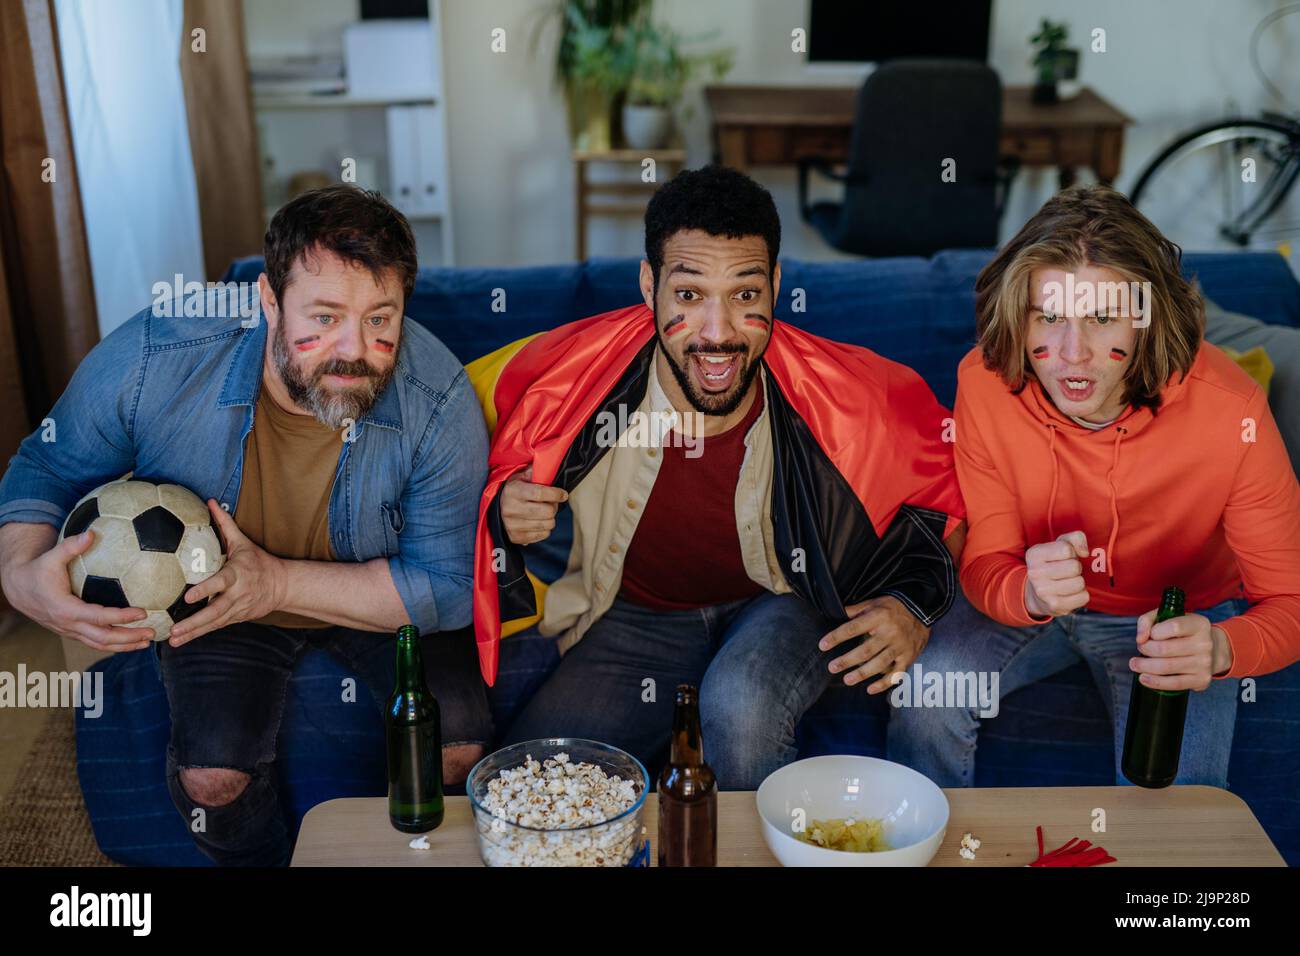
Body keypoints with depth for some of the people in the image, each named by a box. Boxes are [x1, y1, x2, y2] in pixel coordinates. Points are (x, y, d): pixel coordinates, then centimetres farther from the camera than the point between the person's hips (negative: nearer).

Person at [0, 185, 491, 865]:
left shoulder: (439, 403, -29)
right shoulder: (153, 357, -28)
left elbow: (450, 588, -22)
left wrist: (279, 581, -33)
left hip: (379, 596, 0)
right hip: (212, 599, 0)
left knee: (460, 743, -18)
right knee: (211, 775, -22)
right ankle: (261, 864, 14)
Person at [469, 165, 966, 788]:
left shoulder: (850, 397, -22)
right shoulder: (570, 375, -21)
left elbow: (945, 490, -4)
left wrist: (916, 605, -19)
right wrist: (503, 513, -23)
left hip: (785, 604, -1)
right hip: (637, 616, 2)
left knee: (739, 707, -35)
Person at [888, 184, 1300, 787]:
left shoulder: (1230, 411, -28)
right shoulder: (985, 381, -22)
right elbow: (984, 562, -17)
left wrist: (1219, 650, -43)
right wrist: (1031, 594, -42)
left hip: (1177, 619, -1)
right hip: (1031, 601, 2)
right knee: (926, 692, -24)